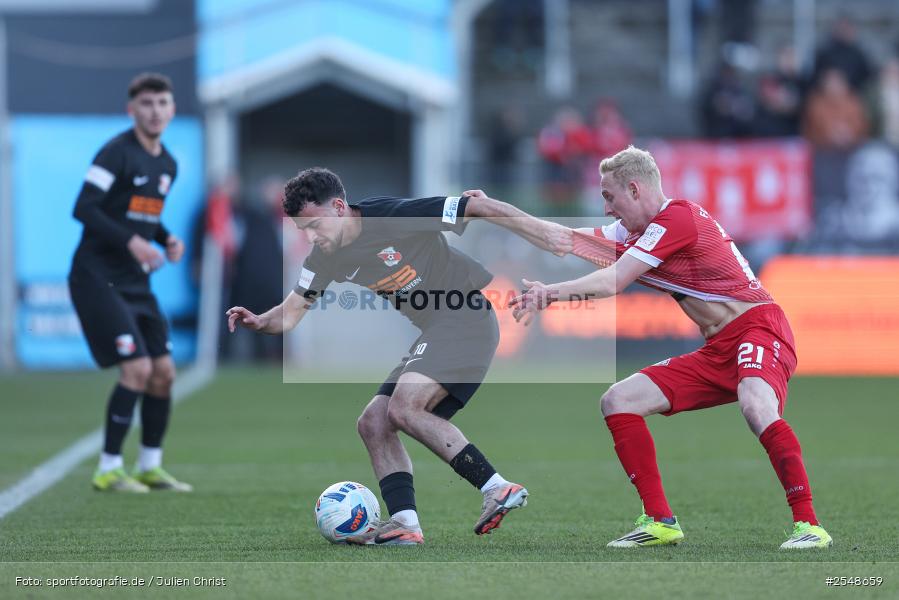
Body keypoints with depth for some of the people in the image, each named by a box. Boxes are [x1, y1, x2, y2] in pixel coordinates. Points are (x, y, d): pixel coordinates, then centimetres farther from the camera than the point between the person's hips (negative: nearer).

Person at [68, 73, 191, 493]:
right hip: (97, 278, -8)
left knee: (163, 372, 5)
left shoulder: (167, 164, 13)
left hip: (135, 282, 8)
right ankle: (108, 470, -7)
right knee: (137, 368, -15)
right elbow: (84, 209, -19)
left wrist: (167, 238, 4)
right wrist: (132, 242, -27)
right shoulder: (116, 153, -13)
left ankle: (150, 467, 18)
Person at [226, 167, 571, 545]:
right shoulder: (328, 258, 3)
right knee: (373, 424, 0)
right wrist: (259, 322, -14)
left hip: (467, 319, -9)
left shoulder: (396, 216, -19)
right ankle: (404, 523, -7)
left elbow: (481, 208, -16)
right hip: (435, 333, 9)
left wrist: (541, 232, -17)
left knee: (405, 408, -24)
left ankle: (497, 489, -23)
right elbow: (292, 313, 8)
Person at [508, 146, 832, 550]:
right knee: (618, 401, 1)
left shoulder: (676, 218, -12)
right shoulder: (636, 233, 17)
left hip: (758, 331, -10)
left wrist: (551, 292, -6)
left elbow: (612, 282, -15)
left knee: (755, 407, -39)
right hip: (717, 351, 10)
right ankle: (660, 522, 0)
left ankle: (808, 524, -36)